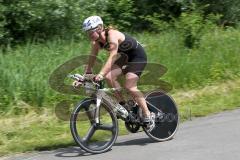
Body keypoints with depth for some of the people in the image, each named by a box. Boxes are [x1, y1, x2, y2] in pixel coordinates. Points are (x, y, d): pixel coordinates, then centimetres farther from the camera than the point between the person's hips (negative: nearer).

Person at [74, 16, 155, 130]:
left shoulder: (112, 35, -32)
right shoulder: (96, 42, -9)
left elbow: (112, 57, -44)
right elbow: (91, 59, -5)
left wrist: (101, 74, -55)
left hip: (138, 56, -8)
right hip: (125, 56, 8)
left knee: (129, 87, -19)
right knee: (109, 77, -14)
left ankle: (148, 115, -8)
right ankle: (123, 105, 1)